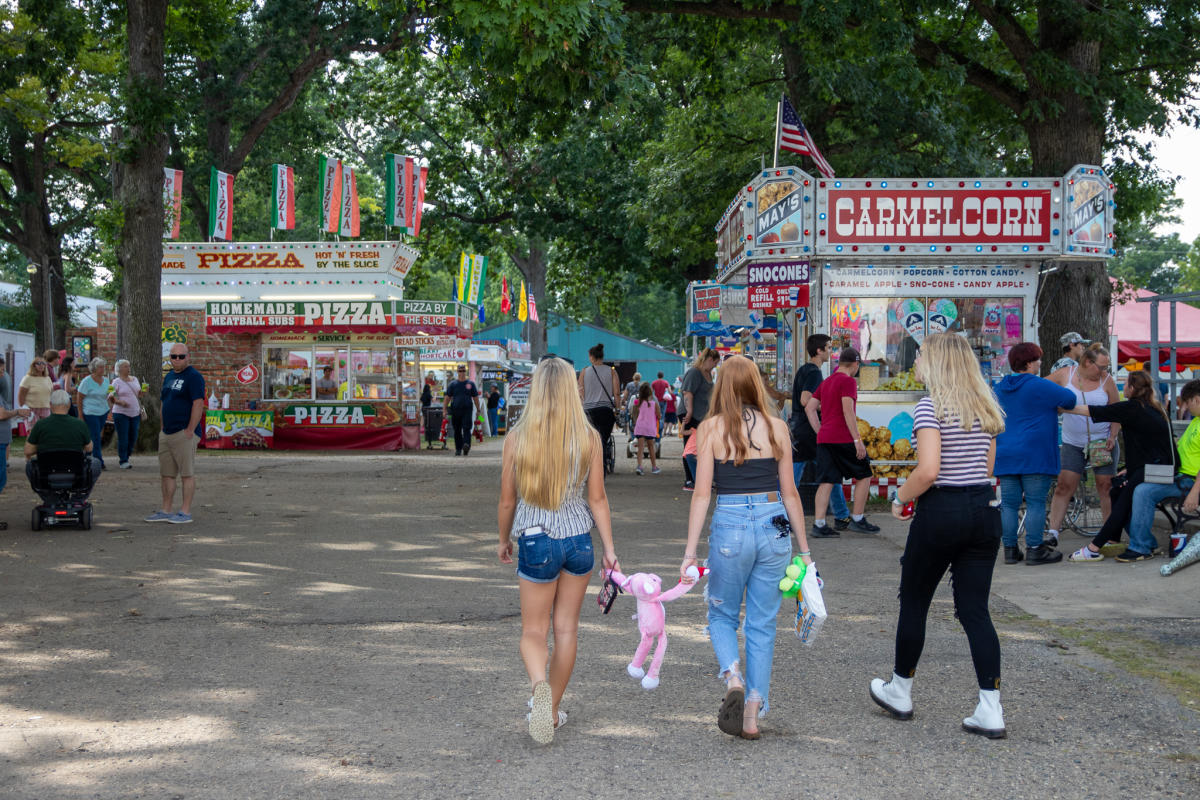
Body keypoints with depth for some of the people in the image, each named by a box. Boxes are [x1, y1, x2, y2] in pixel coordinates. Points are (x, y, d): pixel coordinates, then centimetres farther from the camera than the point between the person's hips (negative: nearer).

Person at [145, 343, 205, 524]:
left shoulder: (193, 376, -10)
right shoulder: (169, 377, 18)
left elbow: (198, 404, -17)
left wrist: (190, 430, -19)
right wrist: (162, 428, 17)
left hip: (184, 433, -9)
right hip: (166, 433, 9)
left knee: (187, 473, -4)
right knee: (167, 474, 11)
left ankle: (185, 512, -1)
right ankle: (165, 511, 17)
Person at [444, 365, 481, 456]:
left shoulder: (470, 383, 9)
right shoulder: (453, 384, 9)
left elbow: (475, 397, 11)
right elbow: (448, 397, 8)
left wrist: (478, 410, 7)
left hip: (467, 409, -2)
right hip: (455, 410, 2)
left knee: (466, 428, -16)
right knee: (457, 430, 7)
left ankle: (466, 445, -29)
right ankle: (458, 449, 15)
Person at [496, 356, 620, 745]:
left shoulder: (517, 437, -8)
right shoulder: (589, 437, -5)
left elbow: (507, 501, -2)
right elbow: (597, 499, -3)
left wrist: (504, 540, 15)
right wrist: (610, 549, 5)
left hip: (535, 541, -2)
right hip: (578, 539, 2)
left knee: (533, 632, 9)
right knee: (566, 629, 14)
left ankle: (540, 686, -20)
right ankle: (553, 709, 23)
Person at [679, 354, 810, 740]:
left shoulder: (711, 428, -4)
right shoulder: (776, 427, 2)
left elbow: (702, 493, -6)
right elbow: (789, 492, 6)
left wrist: (689, 552, -2)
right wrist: (804, 549, 14)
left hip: (730, 527, -2)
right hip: (774, 527, 2)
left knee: (722, 617, 17)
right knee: (762, 625, 11)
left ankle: (733, 679, -10)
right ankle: (752, 716, 11)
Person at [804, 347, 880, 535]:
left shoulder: (825, 383, 17)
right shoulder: (848, 381, -8)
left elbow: (809, 408, 17)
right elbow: (848, 410, -18)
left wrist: (820, 432, 17)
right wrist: (857, 440, -18)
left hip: (824, 439, 7)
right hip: (843, 439, -7)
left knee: (826, 482, 4)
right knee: (864, 476, 8)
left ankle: (818, 525, -3)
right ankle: (857, 520, 9)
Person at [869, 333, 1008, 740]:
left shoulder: (930, 407, -12)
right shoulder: (985, 408, 10)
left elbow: (928, 471, -21)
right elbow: (987, 467, 14)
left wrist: (901, 497, -6)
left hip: (942, 512, -6)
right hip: (985, 509, 6)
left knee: (913, 602, 12)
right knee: (975, 610, 6)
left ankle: (900, 692, 28)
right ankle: (990, 710, 0)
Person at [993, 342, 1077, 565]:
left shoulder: (999, 389, 13)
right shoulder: (1039, 386, -7)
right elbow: (1069, 398, -6)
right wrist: (1057, 407, 16)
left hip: (1006, 456, 6)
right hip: (1034, 455, -6)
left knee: (1008, 504, 6)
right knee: (1036, 503, -2)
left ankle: (1010, 549, 7)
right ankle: (1035, 549, -2)